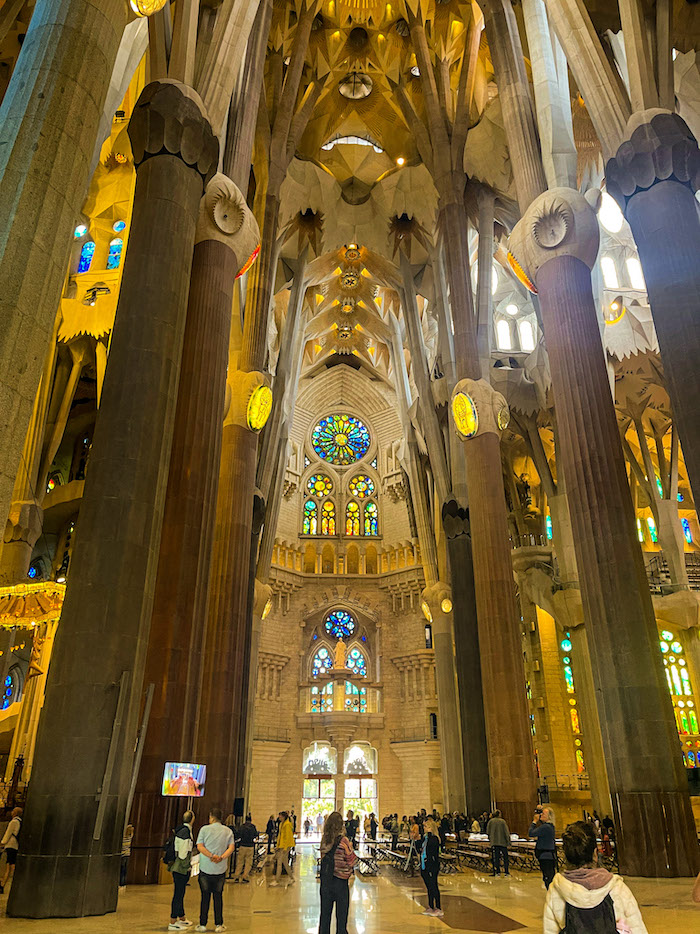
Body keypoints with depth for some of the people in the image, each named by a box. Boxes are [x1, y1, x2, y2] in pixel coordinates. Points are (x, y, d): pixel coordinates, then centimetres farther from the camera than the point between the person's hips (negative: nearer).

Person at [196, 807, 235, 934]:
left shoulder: (205, 829, -2)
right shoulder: (228, 831, 4)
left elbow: (199, 846, -11)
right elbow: (231, 847, -6)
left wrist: (211, 855, -14)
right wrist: (221, 857, -13)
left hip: (205, 868, -1)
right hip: (220, 869, 1)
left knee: (205, 896, 9)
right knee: (218, 896, 9)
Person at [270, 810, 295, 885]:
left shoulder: (287, 825, -16)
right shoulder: (282, 824, 14)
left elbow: (288, 837, -19)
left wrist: (285, 848, -20)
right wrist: (277, 845, 18)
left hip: (285, 846, -9)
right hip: (281, 846, 9)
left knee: (279, 862, -5)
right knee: (285, 863, 13)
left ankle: (276, 880, 1)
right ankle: (292, 878, 21)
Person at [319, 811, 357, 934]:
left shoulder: (324, 840, -5)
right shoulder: (343, 841, -19)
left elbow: (323, 858, 4)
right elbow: (351, 861, -13)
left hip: (325, 879, 4)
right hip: (340, 881, -4)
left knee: (325, 914, 17)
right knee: (341, 915, 10)